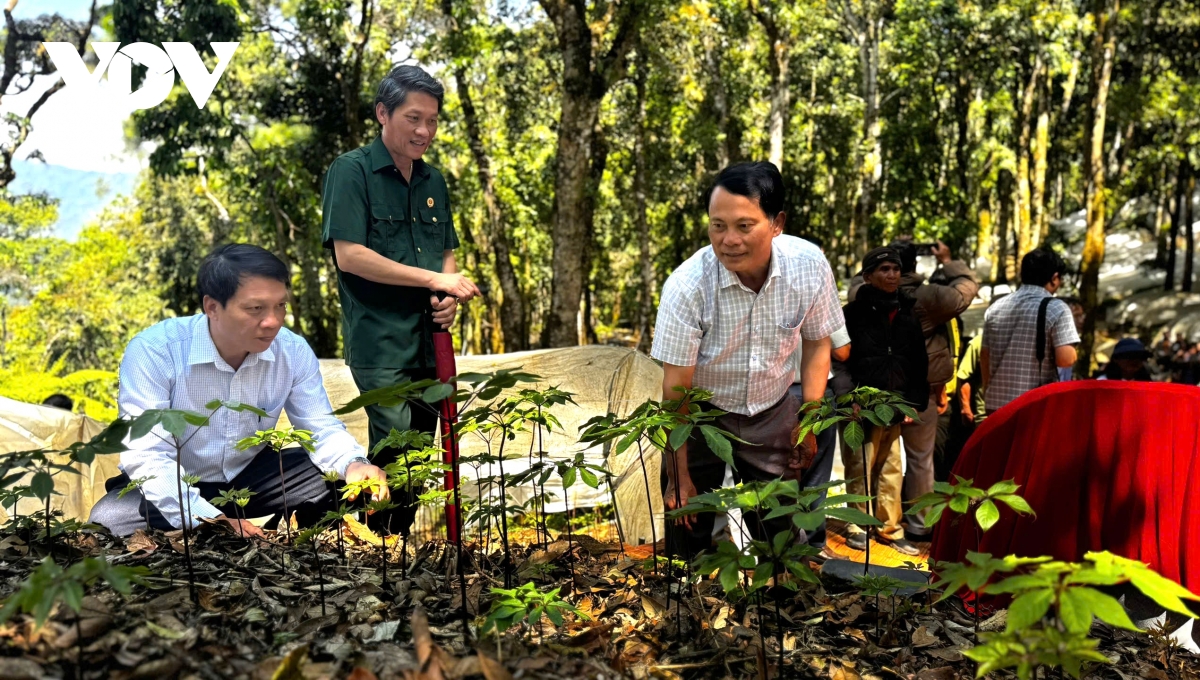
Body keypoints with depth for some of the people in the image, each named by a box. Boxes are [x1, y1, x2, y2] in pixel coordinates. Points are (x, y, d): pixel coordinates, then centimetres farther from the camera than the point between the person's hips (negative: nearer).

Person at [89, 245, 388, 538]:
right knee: (112, 523, -33)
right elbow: (146, 456, -29)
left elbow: (321, 428, -7)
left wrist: (353, 464, -32)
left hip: (250, 477, 3)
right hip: (174, 486, -3)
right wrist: (208, 518, -44)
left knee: (340, 484, -17)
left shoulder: (294, 351, -12)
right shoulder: (152, 351, -24)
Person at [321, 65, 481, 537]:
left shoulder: (434, 182, 15)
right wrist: (434, 279, -14)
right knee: (395, 455, -10)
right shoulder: (351, 171, -5)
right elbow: (350, 255, -14)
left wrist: (450, 295, -1)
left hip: (430, 342, 7)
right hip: (381, 343, -6)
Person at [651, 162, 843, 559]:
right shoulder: (686, 286, -27)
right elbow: (675, 387, -20)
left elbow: (816, 343, 0)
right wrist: (679, 477, -15)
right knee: (690, 541, 1)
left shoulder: (810, 266, -18)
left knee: (783, 538, 8)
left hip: (773, 414, 3)